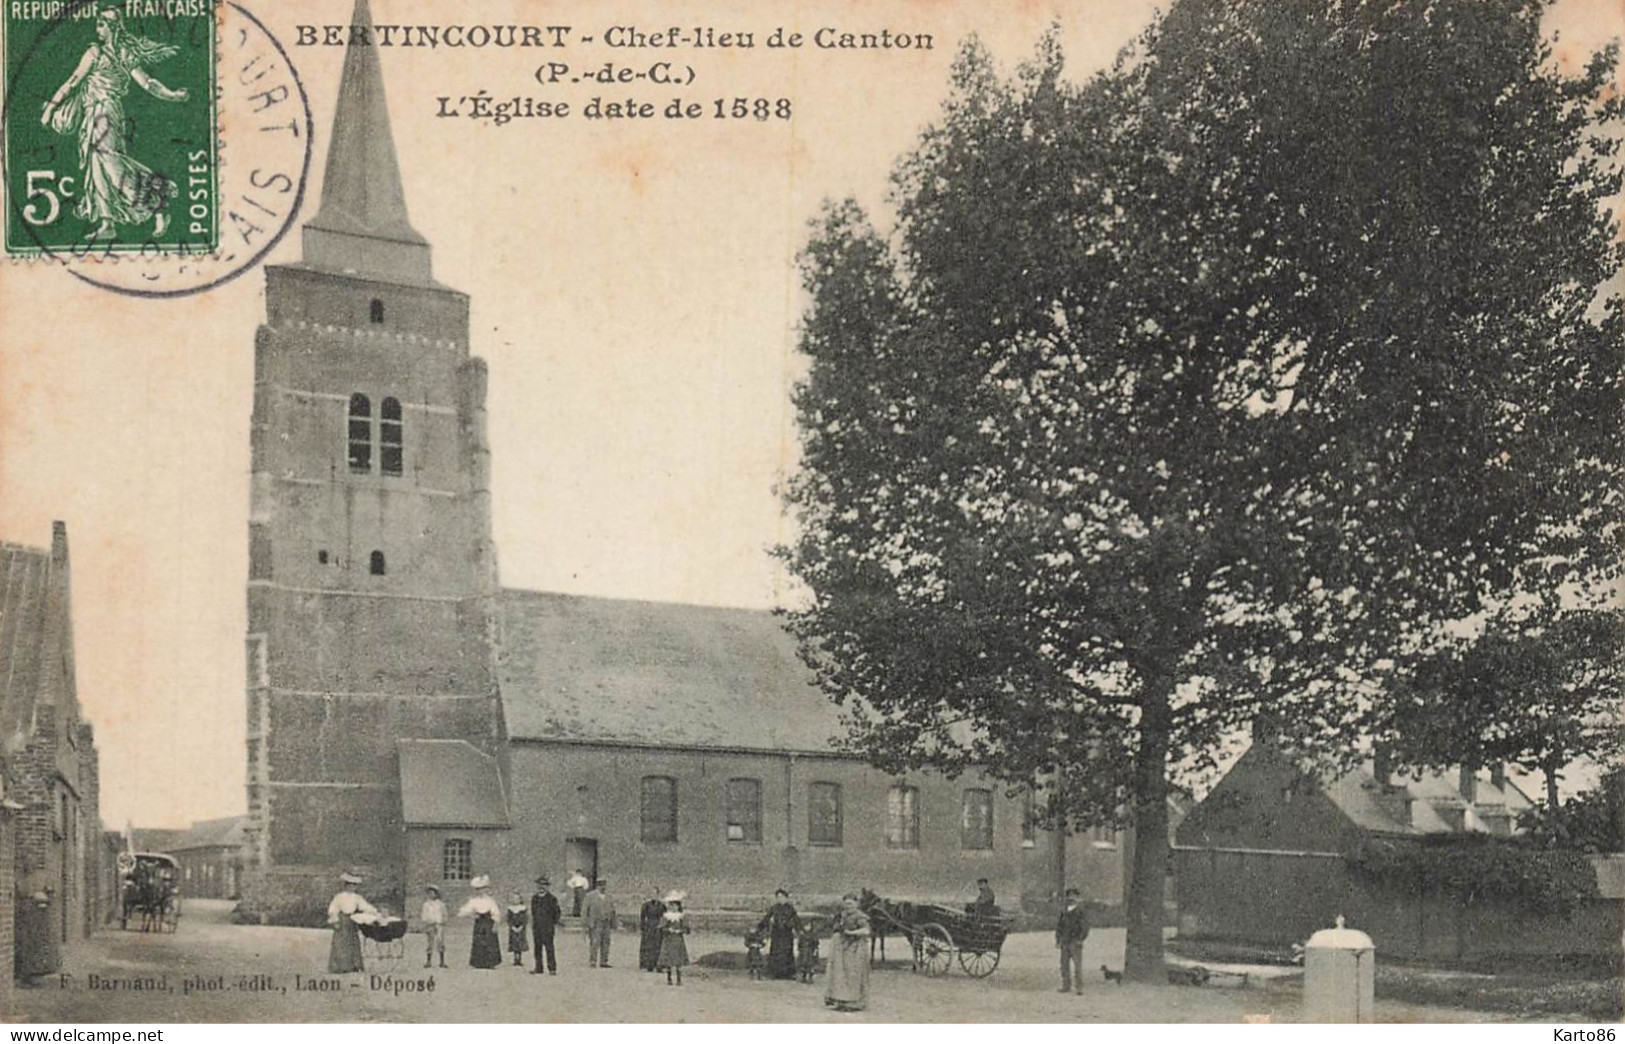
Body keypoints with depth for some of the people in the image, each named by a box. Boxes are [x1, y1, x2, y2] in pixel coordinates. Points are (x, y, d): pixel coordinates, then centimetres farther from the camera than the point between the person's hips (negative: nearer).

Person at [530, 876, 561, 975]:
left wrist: (554, 923, 3)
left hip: (547, 928, -5)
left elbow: (557, 912, 4)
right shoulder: (534, 898, 13)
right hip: (536, 928, 5)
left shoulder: (552, 899, -3)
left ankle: (552, 969, -5)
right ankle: (538, 968, 9)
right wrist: (533, 923, 15)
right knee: (537, 948, 5)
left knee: (549, 948, -7)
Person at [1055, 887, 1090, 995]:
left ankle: (1078, 987, -9)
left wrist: (1080, 939, -15)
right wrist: (1057, 940, 11)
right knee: (1064, 964, 6)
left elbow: (1085, 925, -8)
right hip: (1064, 941, 6)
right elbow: (1059, 925, 17)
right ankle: (1066, 986, 11)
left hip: (1075, 941, -6)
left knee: (1077, 965, -10)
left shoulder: (1082, 910, -3)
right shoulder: (1063, 910, 14)